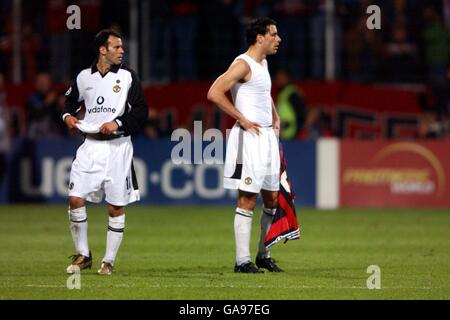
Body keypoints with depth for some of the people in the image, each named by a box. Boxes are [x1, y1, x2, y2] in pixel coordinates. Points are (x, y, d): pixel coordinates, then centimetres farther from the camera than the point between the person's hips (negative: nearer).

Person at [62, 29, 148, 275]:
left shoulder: (127, 77, 1)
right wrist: (68, 115, 2)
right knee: (75, 200, -9)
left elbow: (141, 111, -3)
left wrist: (118, 123, -16)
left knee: (116, 208, 1)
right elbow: (71, 100, 23)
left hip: (117, 147, -2)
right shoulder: (84, 77, 7)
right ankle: (82, 255, 7)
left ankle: (109, 261, 13)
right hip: (90, 146, 2)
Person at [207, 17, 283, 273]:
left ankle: (264, 256, 23)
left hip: (268, 135, 9)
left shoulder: (263, 63, 16)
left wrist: (275, 119, 21)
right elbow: (215, 93, -22)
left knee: (272, 199, 11)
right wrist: (243, 120, -19)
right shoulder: (243, 64, -12)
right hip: (249, 137, -9)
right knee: (247, 200, -8)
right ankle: (243, 260, -5)